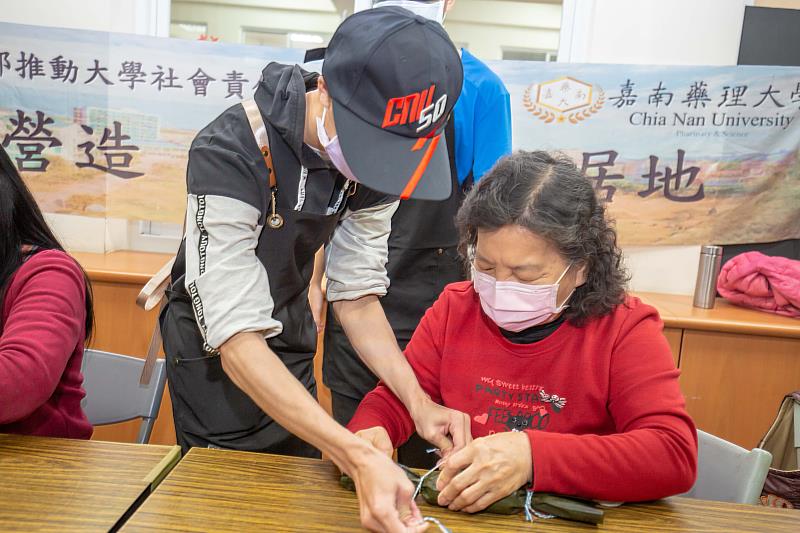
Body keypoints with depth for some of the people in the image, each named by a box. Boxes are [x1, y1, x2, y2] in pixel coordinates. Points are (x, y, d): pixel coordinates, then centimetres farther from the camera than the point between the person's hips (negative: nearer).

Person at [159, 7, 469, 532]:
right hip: (217, 353, -5)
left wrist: (417, 400, -23)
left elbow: (356, 295, -10)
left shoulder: (373, 149, -15)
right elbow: (238, 341, -36)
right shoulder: (230, 156, -33)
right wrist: (359, 457, -45)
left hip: (290, 340, 5)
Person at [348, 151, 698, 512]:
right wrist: (368, 434, -18)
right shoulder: (454, 309, 1)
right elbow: (395, 400, 4)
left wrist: (533, 455, -29)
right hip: (455, 512, 3)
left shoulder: (626, 330, -9)